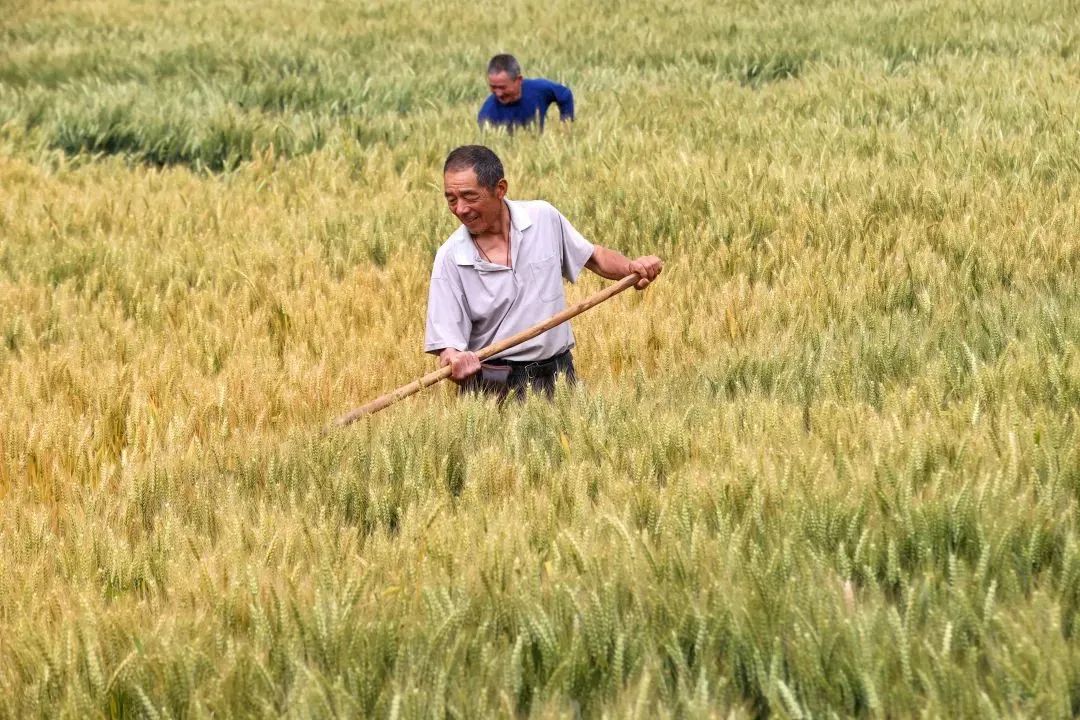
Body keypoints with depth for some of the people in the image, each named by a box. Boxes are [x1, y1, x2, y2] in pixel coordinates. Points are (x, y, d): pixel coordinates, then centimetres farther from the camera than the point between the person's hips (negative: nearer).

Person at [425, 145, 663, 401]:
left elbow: (593, 257, 17)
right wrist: (454, 360, -32)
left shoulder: (544, 218, 1)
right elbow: (446, 341, -10)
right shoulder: (450, 258, -7)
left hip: (557, 374, 2)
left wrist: (630, 268, -2)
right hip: (494, 386, -2)